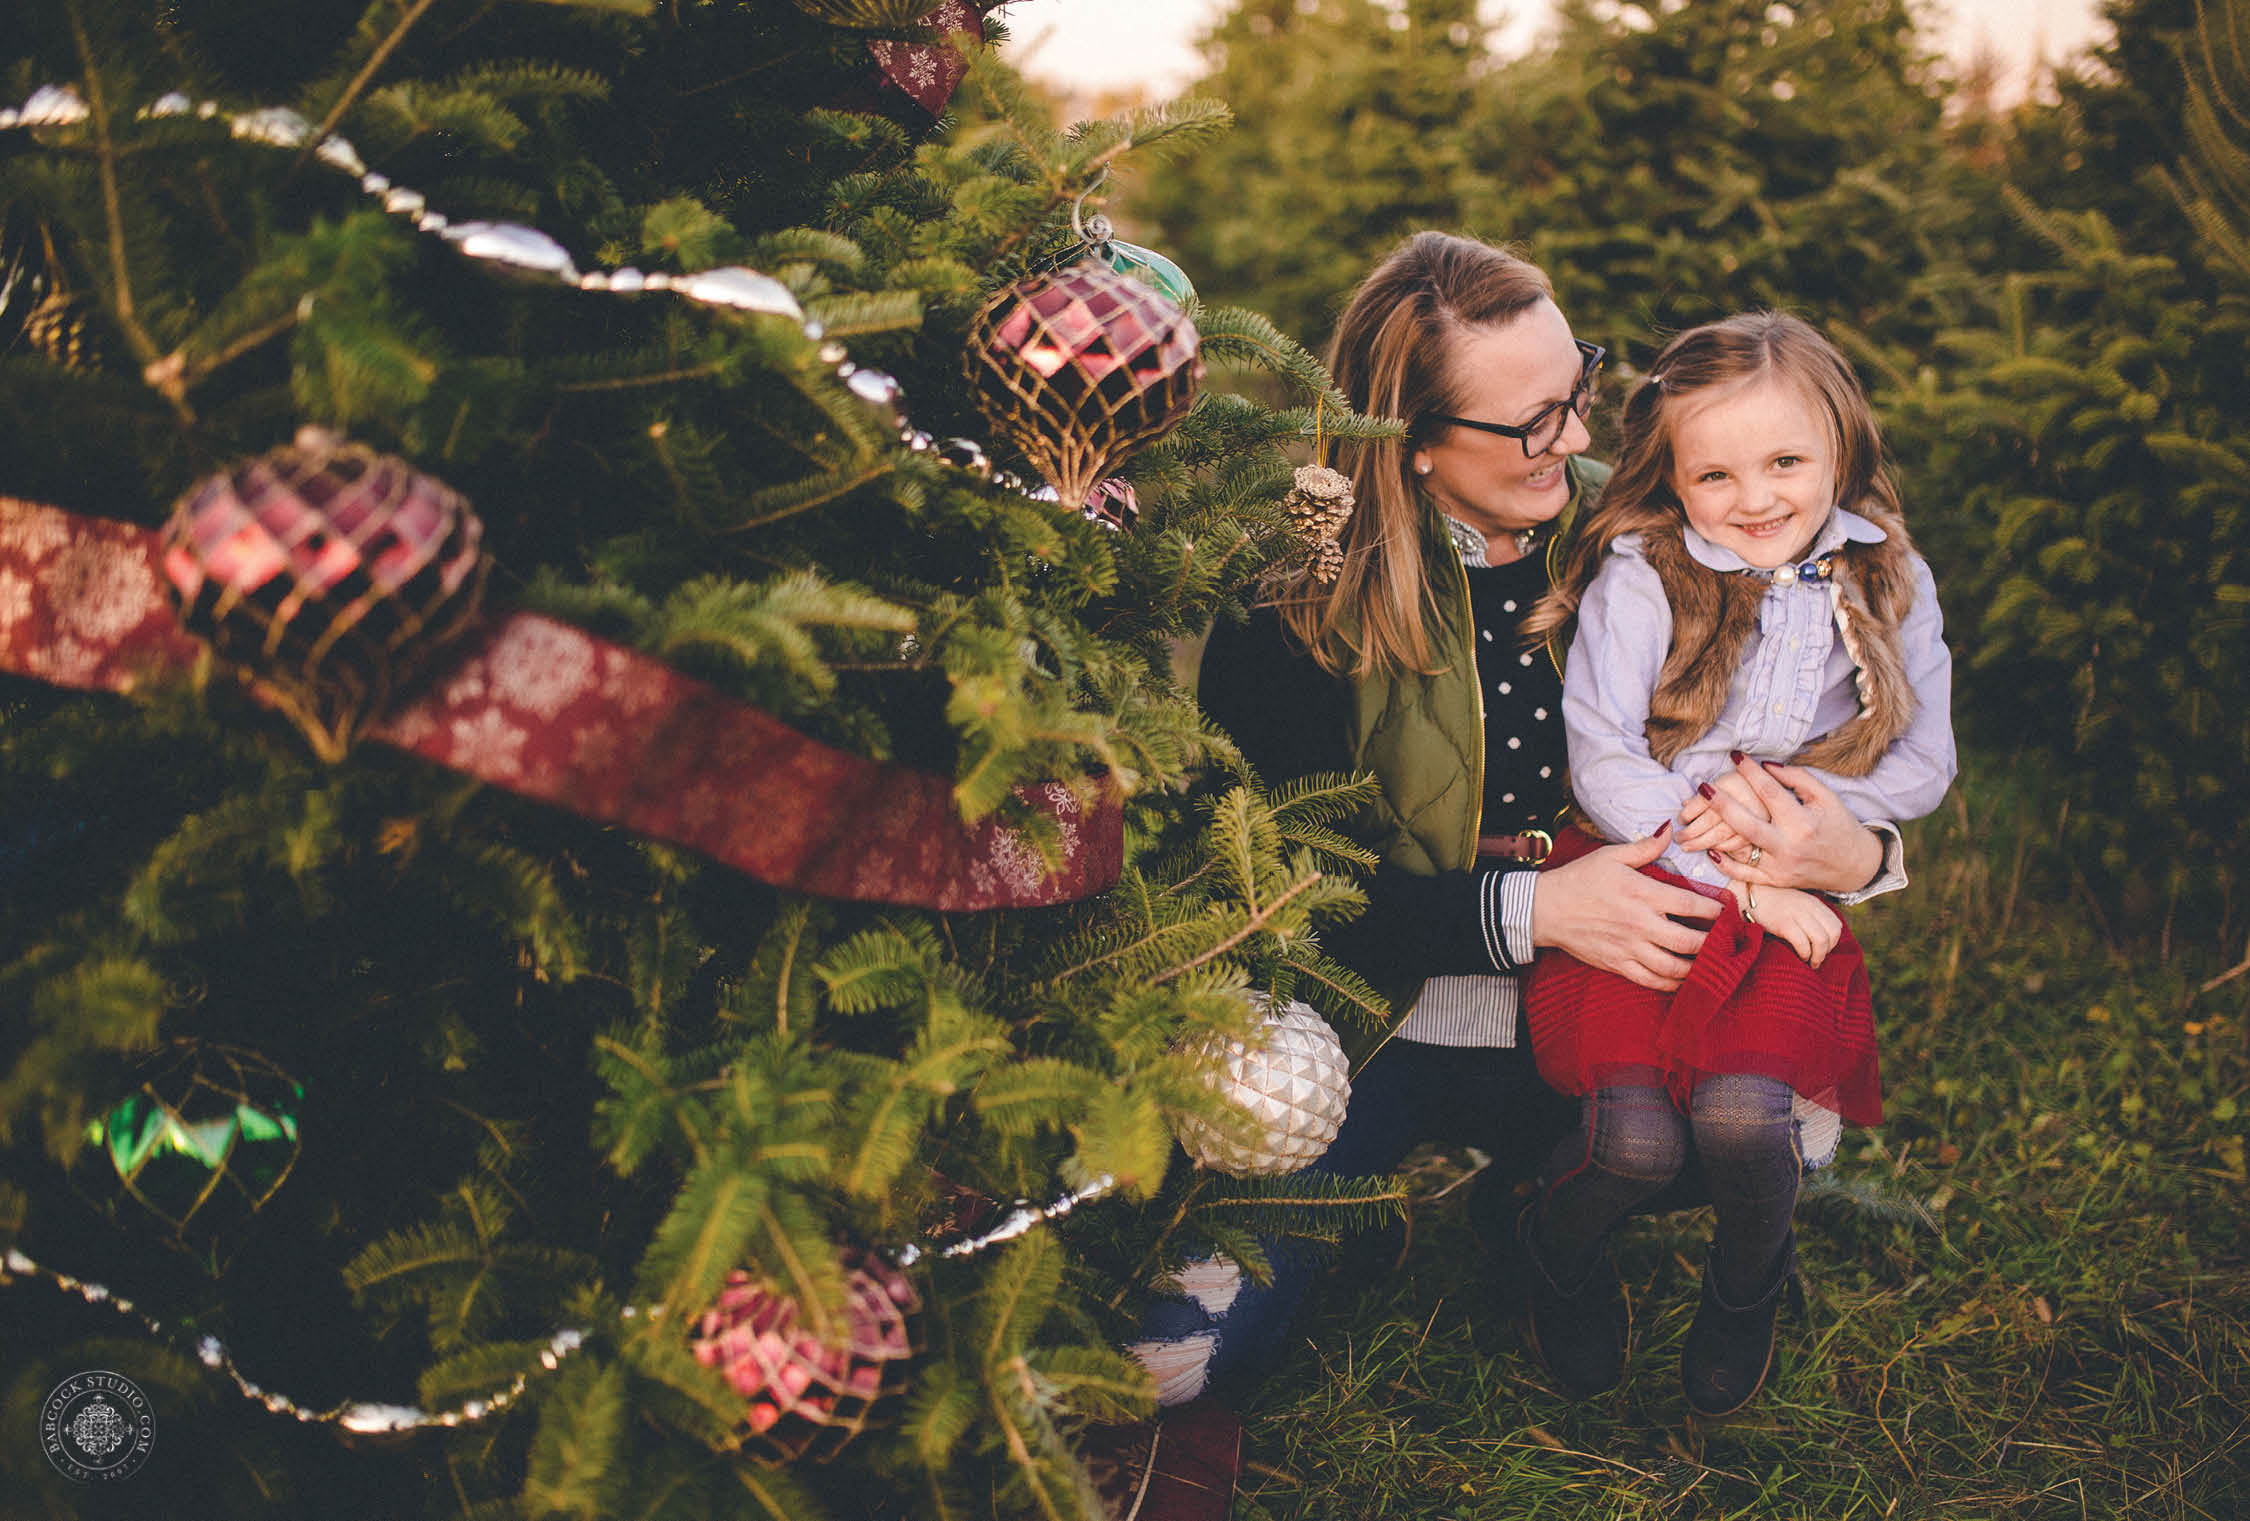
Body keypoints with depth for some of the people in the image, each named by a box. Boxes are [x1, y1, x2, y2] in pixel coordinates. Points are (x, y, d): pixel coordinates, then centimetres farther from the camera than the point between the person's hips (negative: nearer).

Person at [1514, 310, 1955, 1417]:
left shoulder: (1888, 584, 4)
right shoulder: (1640, 579, -8)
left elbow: (1924, 765, 10)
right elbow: (1600, 764, -11)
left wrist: (1805, 802, -9)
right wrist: (1739, 883, -15)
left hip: (1791, 891, 2)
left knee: (1742, 1116, -24)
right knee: (1638, 1140, -22)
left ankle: (1749, 1283, 12)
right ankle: (1558, 1252, 16)